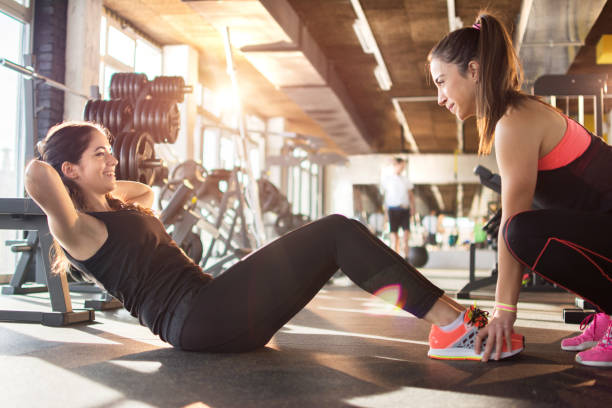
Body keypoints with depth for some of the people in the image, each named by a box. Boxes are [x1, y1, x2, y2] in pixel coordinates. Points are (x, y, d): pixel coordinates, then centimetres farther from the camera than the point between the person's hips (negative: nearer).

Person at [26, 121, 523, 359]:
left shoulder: (119, 206, 24)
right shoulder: (77, 229, -3)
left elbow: (149, 189, 44)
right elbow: (38, 180, -21)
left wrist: (104, 178, 32)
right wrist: (44, 165, 0)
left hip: (215, 312, 10)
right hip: (197, 318, -10)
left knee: (337, 235, 1)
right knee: (337, 231, -14)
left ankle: (453, 321, -4)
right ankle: (452, 323, -13)